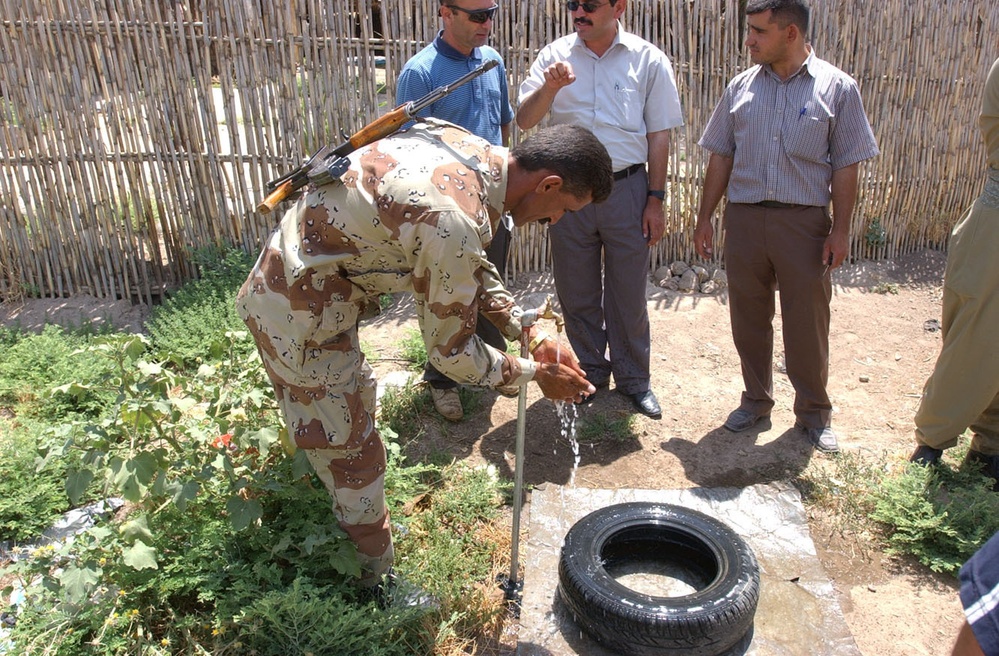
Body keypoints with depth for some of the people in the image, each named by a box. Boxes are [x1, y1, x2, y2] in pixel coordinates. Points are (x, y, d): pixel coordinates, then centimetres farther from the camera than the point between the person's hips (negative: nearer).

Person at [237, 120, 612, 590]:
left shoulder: (476, 153, -3)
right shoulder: (455, 220, -32)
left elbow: (471, 267, 12)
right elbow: (450, 350, -19)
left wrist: (529, 333, 6)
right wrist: (535, 375, -6)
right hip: (300, 317, -10)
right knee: (352, 458, 4)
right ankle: (376, 585, 25)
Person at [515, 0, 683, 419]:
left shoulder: (648, 60, 0)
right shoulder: (555, 56, 3)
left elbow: (659, 136, 1)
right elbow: (524, 121, -3)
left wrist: (655, 199, -3)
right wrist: (549, 88, -22)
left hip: (626, 189, -1)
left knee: (629, 293, 8)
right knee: (576, 294, 11)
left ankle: (633, 378, 25)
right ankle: (590, 373, 30)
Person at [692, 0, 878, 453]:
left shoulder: (836, 88, 0)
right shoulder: (742, 86, 8)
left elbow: (846, 167, 0)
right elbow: (721, 157, 10)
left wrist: (841, 230, -6)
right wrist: (704, 217, 6)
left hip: (804, 221, -2)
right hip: (744, 217, 3)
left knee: (808, 322, 4)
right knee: (748, 318, 10)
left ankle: (814, 412, 21)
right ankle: (756, 399, 29)